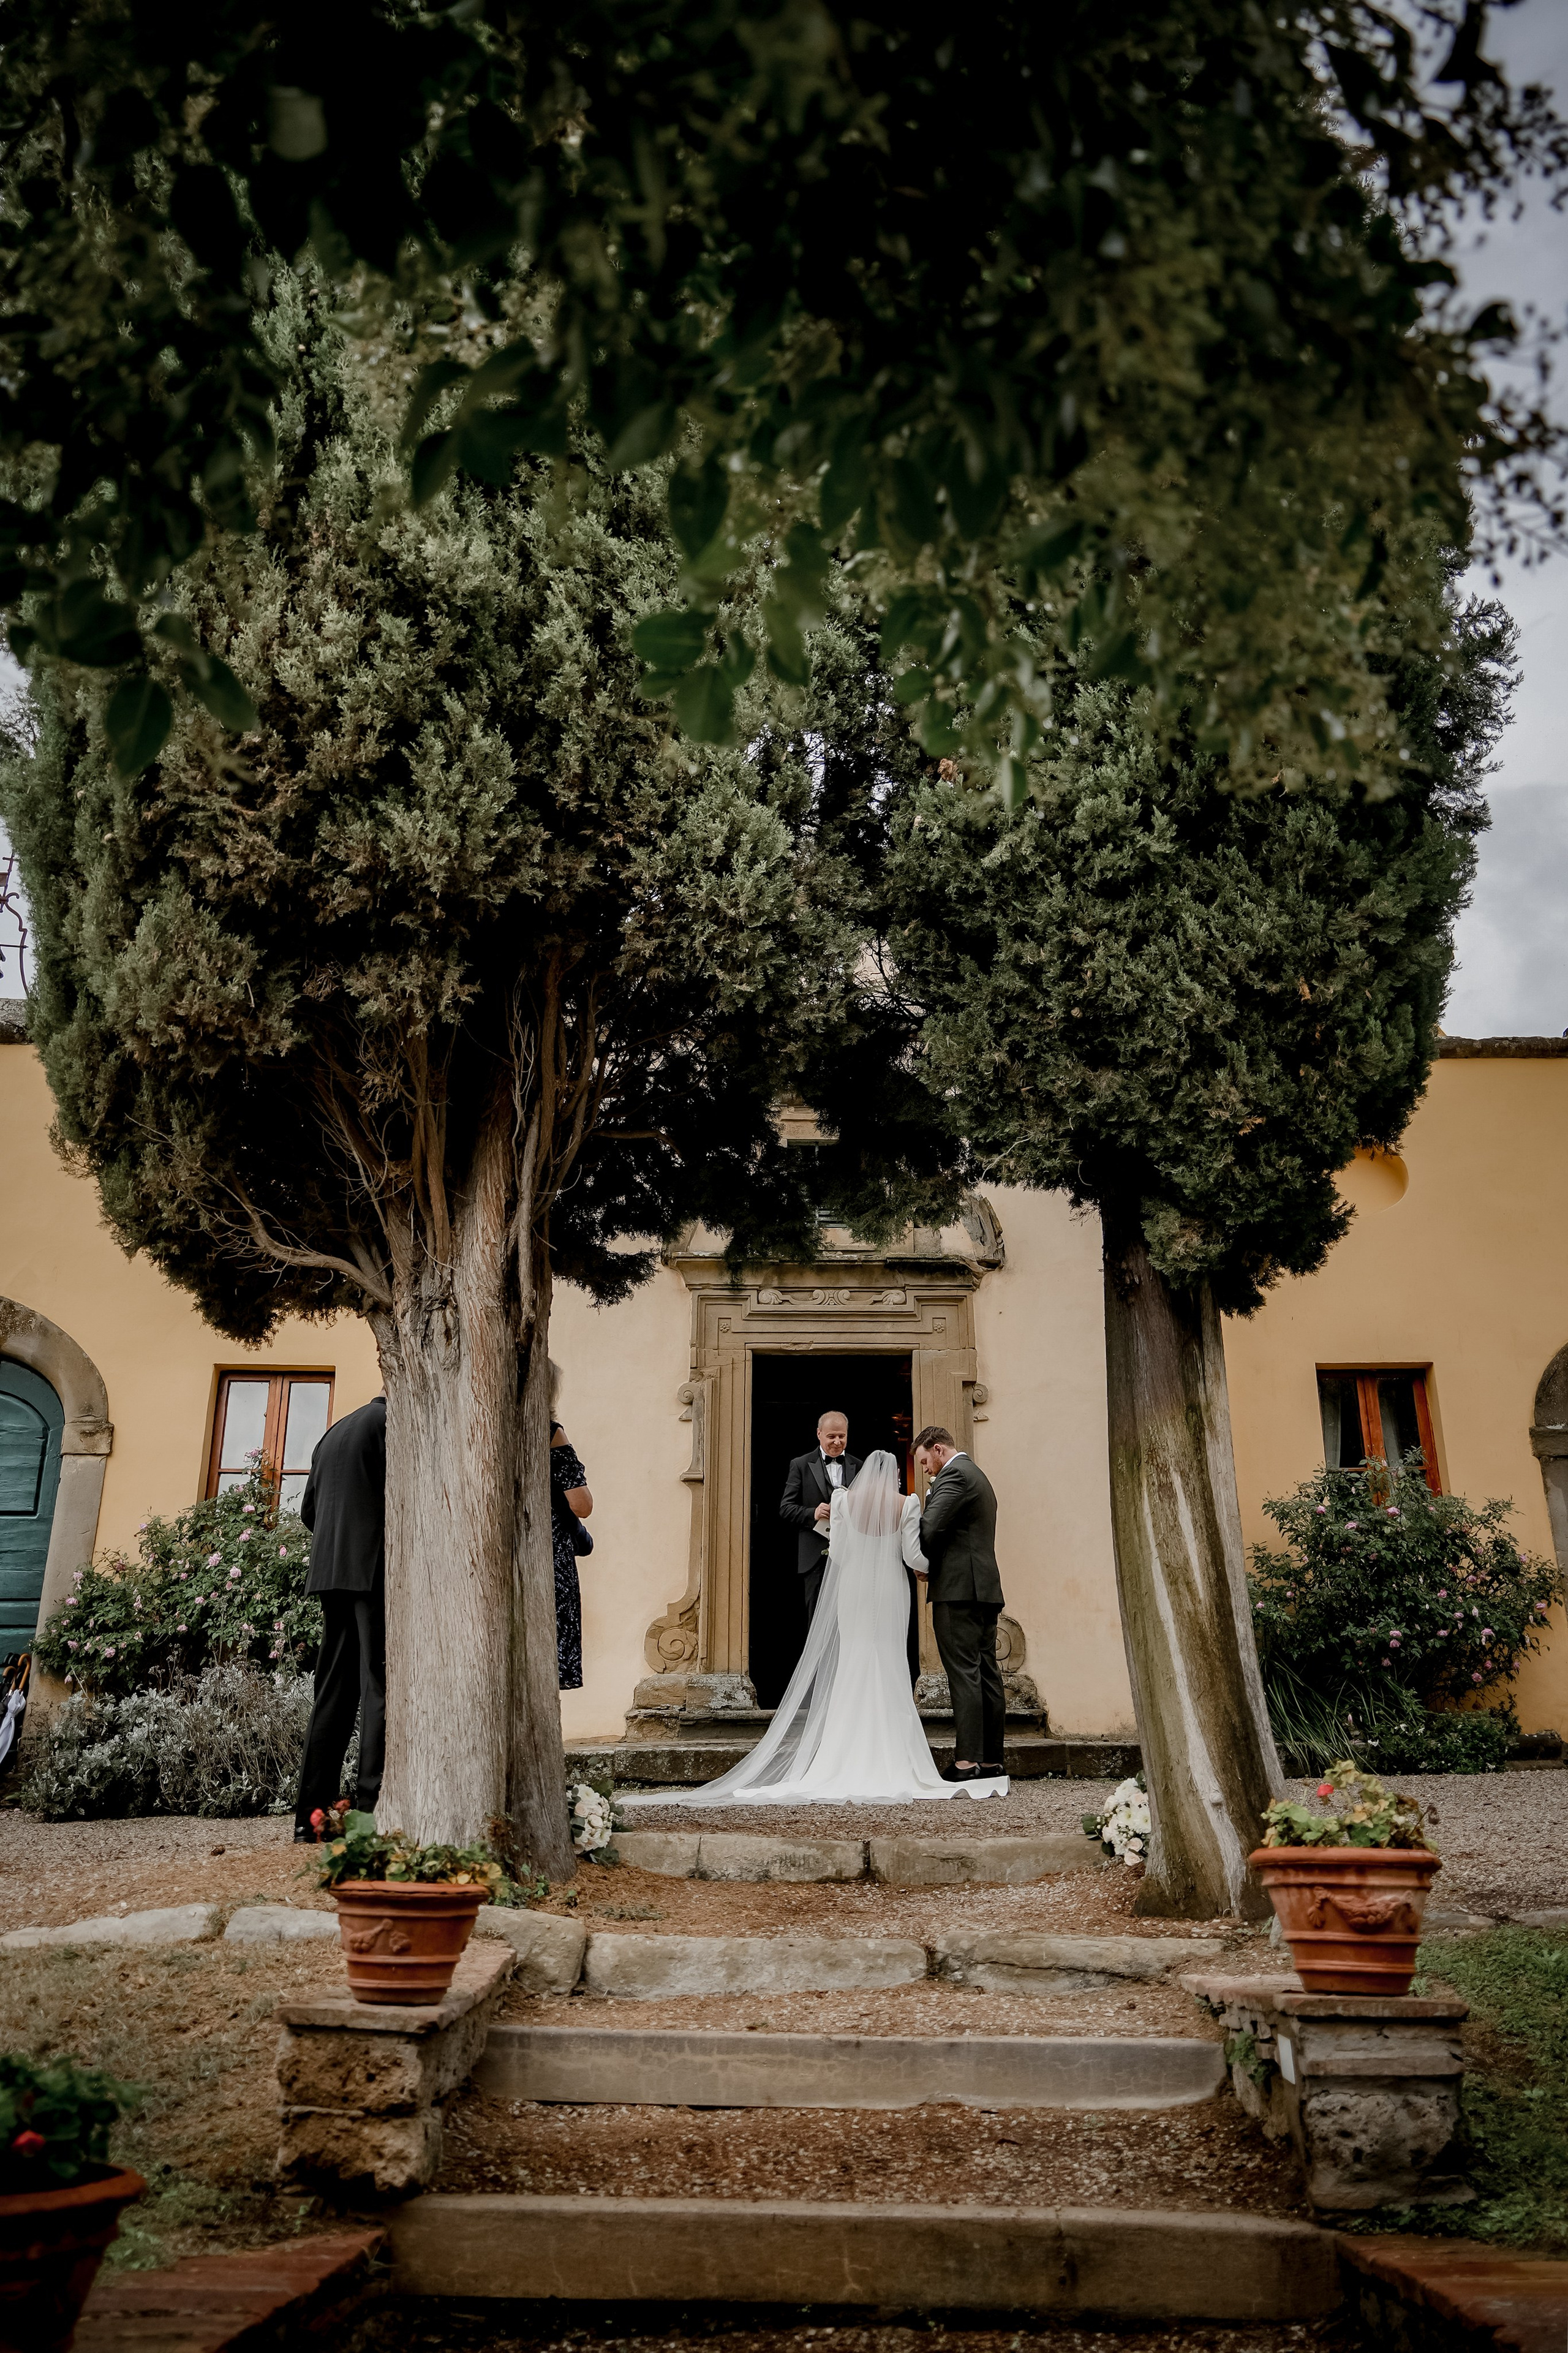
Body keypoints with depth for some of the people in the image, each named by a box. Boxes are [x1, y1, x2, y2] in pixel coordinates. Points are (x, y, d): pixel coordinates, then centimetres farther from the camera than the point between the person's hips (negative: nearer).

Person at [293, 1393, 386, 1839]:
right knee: (380, 1687, -9)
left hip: (331, 1572, 8)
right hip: (377, 1571, -8)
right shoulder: (392, 1421, -2)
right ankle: (372, 1809, -13)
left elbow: (309, 1509, 21)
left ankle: (312, 1813, 9)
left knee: (333, 1691, 9)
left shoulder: (334, 1432, 22)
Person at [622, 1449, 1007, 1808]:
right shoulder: (907, 1504, -5)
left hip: (853, 1589, 1)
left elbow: (838, 1552, -3)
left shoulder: (844, 1498, -1)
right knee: (889, 1670, 4)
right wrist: (929, 1567, 15)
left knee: (852, 1668, 7)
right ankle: (889, 1759, 2)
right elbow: (913, 1556, -6)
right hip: (891, 1592, -1)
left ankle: (849, 1760, 5)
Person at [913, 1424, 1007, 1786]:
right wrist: (931, 1565, 12)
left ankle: (967, 1760, -11)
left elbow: (930, 1529, -17)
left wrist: (922, 1564, 1)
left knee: (964, 1675, -10)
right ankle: (991, 1760, 12)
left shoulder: (954, 1475, -9)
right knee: (987, 1674, 9)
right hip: (985, 1588, 10)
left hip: (958, 1589, -10)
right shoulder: (978, 1475, 23)